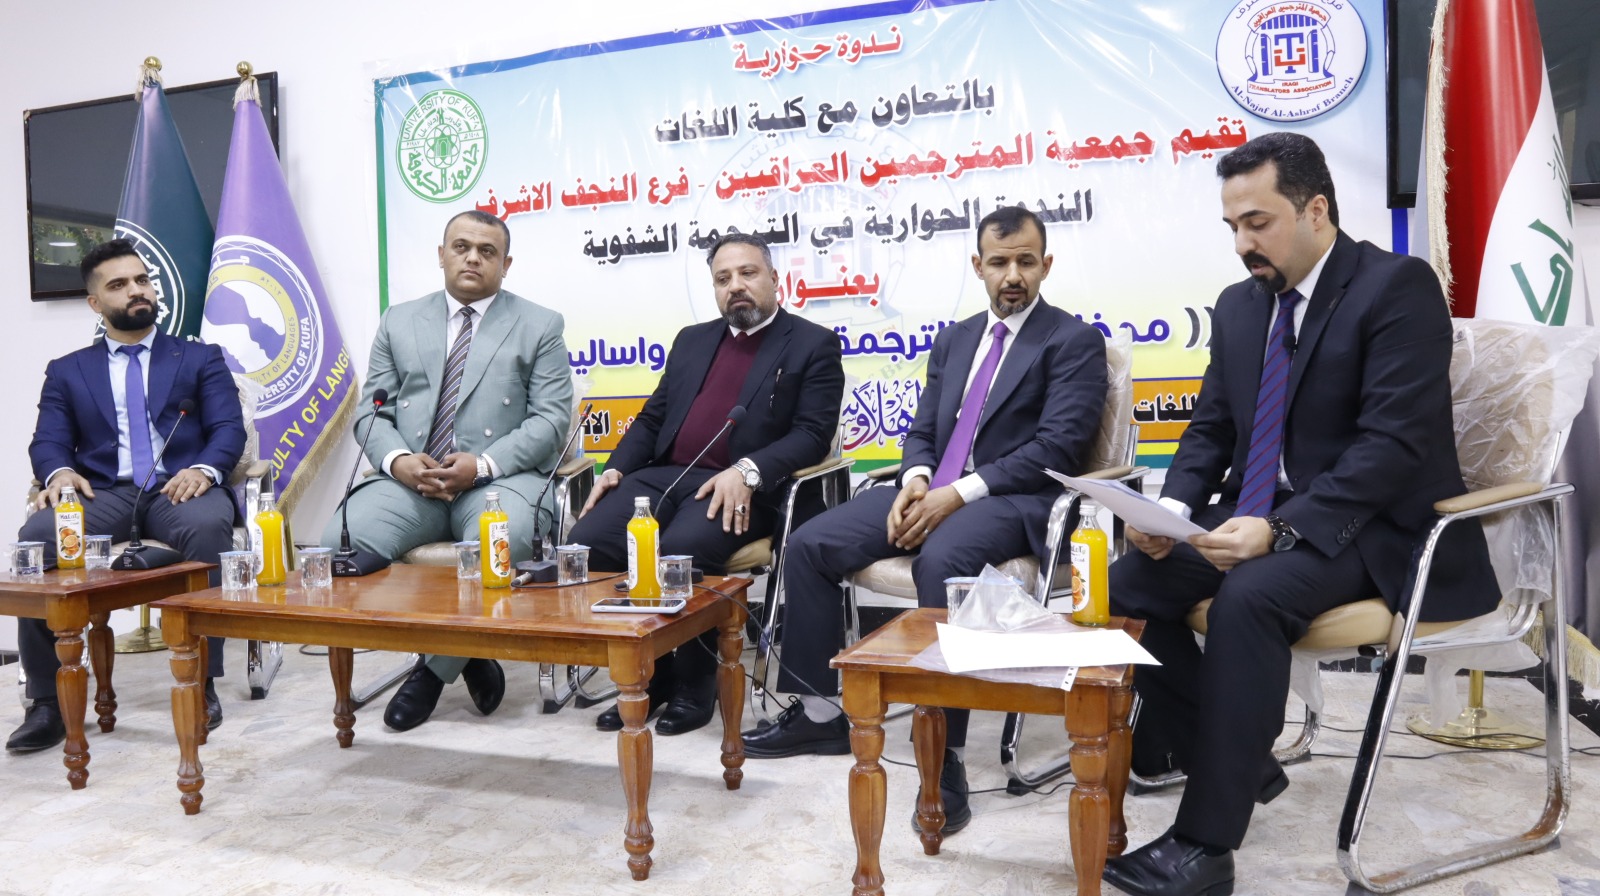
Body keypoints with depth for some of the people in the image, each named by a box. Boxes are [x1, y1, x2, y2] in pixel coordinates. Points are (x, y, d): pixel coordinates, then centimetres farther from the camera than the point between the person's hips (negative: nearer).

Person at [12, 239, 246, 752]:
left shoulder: (201, 359, 18)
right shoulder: (67, 372, 22)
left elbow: (228, 429, 5)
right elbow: (48, 441, 11)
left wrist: (204, 468, -18)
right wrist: (59, 472, -15)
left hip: (178, 488, -2)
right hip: (102, 493, 2)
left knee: (209, 527, -38)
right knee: (37, 536, -31)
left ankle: (200, 683, -28)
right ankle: (49, 700, -20)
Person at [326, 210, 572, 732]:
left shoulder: (539, 327, 10)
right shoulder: (400, 323, 19)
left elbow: (551, 419, 0)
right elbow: (371, 412, 14)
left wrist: (482, 465, -16)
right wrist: (397, 460, -10)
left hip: (501, 477, -3)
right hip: (410, 478, 3)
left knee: (502, 542, -37)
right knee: (343, 539, -26)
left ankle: (435, 669, -10)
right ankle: (468, 657, -8)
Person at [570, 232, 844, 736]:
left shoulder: (813, 345, 7)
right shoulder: (692, 340, 24)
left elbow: (813, 434, -5)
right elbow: (651, 418, 23)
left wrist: (747, 471, -22)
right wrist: (617, 468, 3)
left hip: (740, 490, -5)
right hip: (663, 475, 6)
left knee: (681, 549, -33)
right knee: (587, 542, -20)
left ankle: (693, 683, -8)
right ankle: (648, 672, -1)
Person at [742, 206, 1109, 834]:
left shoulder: (1074, 341, 1)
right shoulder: (953, 340, 20)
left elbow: (1059, 446, -11)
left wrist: (960, 492, -20)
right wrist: (916, 480, -7)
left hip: (1010, 500, -6)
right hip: (934, 491, 7)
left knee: (941, 560, -39)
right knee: (809, 544, -10)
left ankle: (946, 753, -28)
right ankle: (819, 714, 1)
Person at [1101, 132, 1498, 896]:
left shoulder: (1399, 286, -11)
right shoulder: (1239, 304, 10)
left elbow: (1395, 442, -20)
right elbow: (1209, 428, 12)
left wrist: (1279, 528, -30)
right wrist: (1175, 507, -9)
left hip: (1366, 525, -7)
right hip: (1257, 517, 7)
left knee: (1250, 596, -34)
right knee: (1132, 581, -13)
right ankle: (1236, 760, 5)